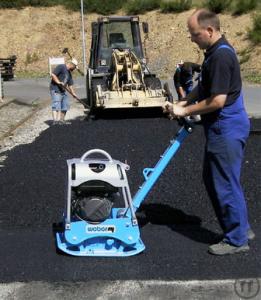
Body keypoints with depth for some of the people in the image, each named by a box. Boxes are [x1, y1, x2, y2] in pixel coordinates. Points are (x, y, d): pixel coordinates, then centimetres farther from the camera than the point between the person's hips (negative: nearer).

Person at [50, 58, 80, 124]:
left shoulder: (69, 73, 19)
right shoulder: (61, 67, -7)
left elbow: (70, 85, 20)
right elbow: (52, 74, -16)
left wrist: (73, 94, 12)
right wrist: (59, 82, -22)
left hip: (63, 91, 9)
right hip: (55, 90, -9)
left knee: (65, 107, 11)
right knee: (56, 107, -16)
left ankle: (61, 121, 22)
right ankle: (56, 122, -21)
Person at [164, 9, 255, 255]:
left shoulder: (221, 56, -21)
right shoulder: (215, 52, 12)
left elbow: (217, 100, -24)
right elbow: (204, 88, 22)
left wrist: (185, 111, -13)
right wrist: (182, 104, 9)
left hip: (227, 130, -11)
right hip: (220, 128, 11)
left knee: (225, 184, -1)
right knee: (212, 179, 18)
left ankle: (237, 240, 14)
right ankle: (240, 228, 29)